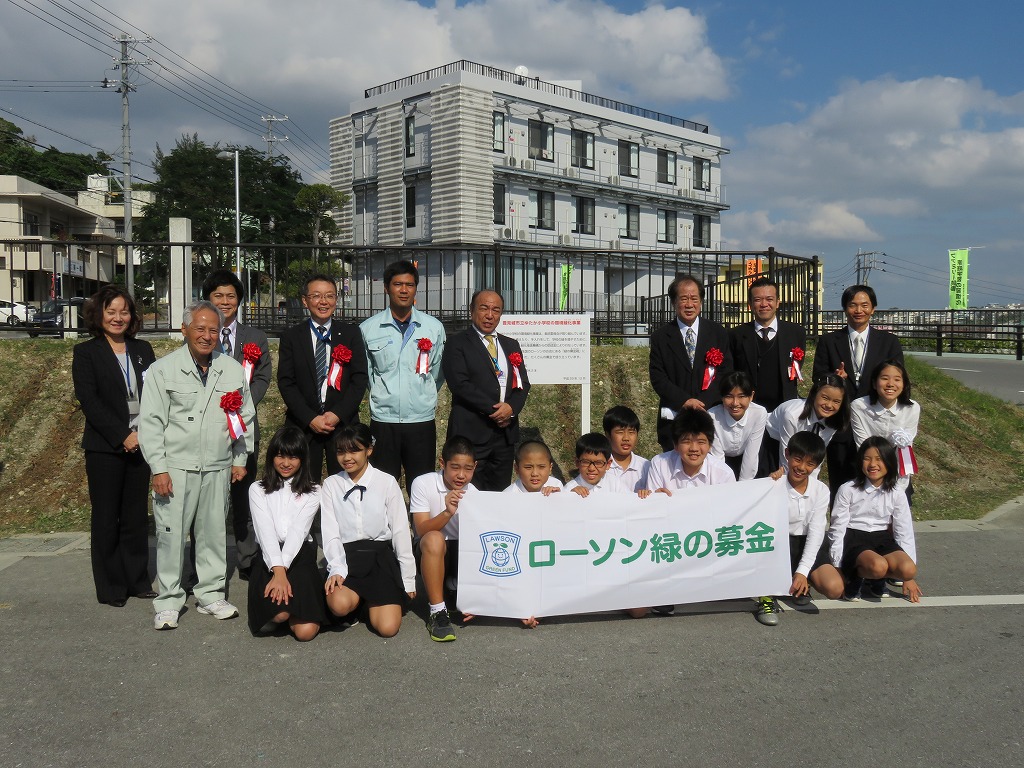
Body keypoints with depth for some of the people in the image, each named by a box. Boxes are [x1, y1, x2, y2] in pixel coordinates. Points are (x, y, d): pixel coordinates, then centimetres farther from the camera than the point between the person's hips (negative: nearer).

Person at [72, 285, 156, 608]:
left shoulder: (142, 349, 12)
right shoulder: (86, 352, 0)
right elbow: (89, 400, -9)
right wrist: (122, 436, -15)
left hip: (140, 445, 4)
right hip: (105, 448, -3)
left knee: (136, 516, 9)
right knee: (106, 518, 3)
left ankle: (138, 581, 18)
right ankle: (110, 588, 13)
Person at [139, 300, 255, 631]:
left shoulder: (232, 370, 7)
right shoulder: (163, 370, -2)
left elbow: (245, 417, 14)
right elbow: (151, 423, -3)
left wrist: (240, 460, 12)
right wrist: (159, 468, -9)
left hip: (218, 467, 3)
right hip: (176, 467, -3)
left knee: (214, 531, 9)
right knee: (171, 533, -1)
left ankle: (211, 594, 22)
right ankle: (168, 601, 11)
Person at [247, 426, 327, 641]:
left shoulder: (312, 492, 11)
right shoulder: (258, 490, 11)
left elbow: (298, 531, -5)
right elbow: (265, 531, -4)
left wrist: (283, 570, -19)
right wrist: (278, 570, -19)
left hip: (300, 555, 0)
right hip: (268, 557, 0)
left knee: (306, 631, -17)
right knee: (278, 613, -28)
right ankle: (270, 613, 8)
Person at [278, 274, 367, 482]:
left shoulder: (351, 334, 6)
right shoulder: (291, 337, 5)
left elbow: (360, 379, 1)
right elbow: (286, 383, 0)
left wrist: (338, 414, -11)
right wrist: (310, 418, -10)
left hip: (343, 422, 0)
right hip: (303, 425, 0)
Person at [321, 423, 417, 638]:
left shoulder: (387, 483, 2)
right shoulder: (331, 485, 6)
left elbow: (400, 531, 3)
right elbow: (330, 533, 0)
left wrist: (408, 578, 4)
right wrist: (337, 570, -15)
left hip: (381, 556, 0)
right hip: (346, 557, 0)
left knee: (388, 627, -15)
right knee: (339, 605, -32)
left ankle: (371, 600, 18)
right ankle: (360, 600, 5)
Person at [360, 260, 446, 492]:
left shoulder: (434, 327, 5)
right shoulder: (368, 329, 2)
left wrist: (423, 398, 12)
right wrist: (382, 397, 12)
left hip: (422, 421, 1)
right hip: (383, 421, 0)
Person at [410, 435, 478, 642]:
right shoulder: (423, 484, -12)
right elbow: (422, 530, -20)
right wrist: (447, 513, -38)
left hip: (463, 553, 3)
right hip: (429, 554, -3)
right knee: (434, 539, -38)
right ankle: (437, 612, -28)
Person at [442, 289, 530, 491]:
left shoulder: (511, 345, 17)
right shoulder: (457, 344, 0)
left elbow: (523, 383, 12)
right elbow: (460, 384, -11)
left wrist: (511, 407, -8)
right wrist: (494, 409, -14)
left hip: (506, 431, 5)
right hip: (471, 432, -5)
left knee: (500, 493, 8)